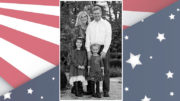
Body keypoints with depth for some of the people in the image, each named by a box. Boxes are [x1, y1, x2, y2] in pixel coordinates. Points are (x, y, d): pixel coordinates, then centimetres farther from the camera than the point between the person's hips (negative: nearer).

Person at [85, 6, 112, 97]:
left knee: (105, 70, -4)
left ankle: (106, 91, -2)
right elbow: (87, 39, 9)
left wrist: (104, 51, -12)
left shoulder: (106, 24, 5)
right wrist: (88, 51, -4)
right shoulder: (90, 25, 14)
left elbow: (108, 38, -2)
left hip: (103, 48, -2)